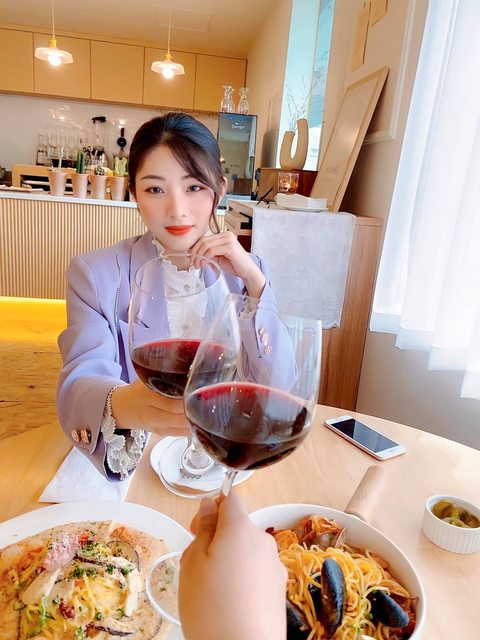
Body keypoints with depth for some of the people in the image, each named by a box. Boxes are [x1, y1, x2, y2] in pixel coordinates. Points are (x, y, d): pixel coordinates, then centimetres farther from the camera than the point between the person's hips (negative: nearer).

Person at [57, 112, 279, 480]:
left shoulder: (245, 270, 3)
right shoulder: (94, 274, -3)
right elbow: (81, 379, -16)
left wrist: (254, 281, -13)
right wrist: (121, 406, -37)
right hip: (132, 464, 1)